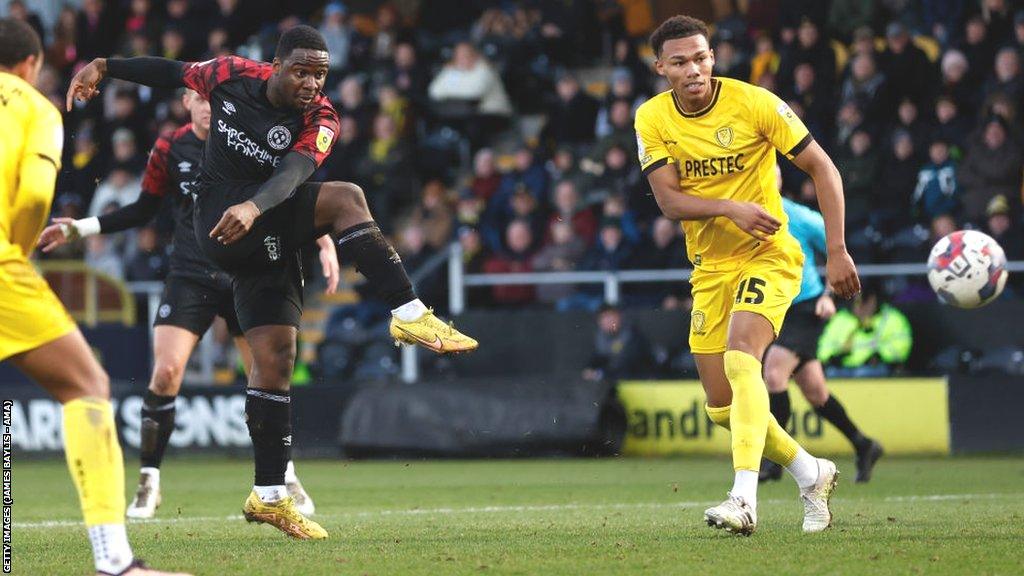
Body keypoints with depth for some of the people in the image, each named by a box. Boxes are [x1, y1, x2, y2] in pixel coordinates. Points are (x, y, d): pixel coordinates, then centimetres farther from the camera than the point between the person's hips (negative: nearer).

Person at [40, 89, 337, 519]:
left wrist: (325, 242, -8)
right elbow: (143, 210, 11)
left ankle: (287, 480, 19)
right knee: (166, 373, -15)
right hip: (190, 277, 0)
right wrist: (78, 229, 7)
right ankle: (149, 483, -4)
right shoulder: (169, 151, 0)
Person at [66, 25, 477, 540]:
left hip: (268, 237, 3)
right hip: (219, 222, -3)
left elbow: (293, 174, -26)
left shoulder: (320, 120, -7)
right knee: (346, 198, -23)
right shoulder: (232, 76, -5)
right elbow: (175, 73, 14)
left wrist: (253, 207, -45)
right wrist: (102, 68, 16)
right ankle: (410, 316, -27)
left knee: (275, 357, -2)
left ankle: (270, 497, 4)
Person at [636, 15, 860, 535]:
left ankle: (744, 500, -38)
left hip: (768, 256, -5)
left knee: (740, 359, -30)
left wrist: (836, 251, -14)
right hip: (710, 267, 5)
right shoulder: (653, 118, -4)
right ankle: (810, 474, 28)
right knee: (722, 408, 5)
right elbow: (668, 199, -11)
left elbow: (821, 167, -9)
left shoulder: (754, 103, -14)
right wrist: (731, 208, -28)